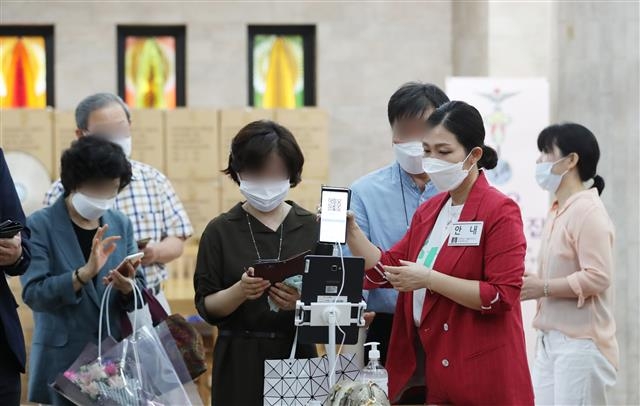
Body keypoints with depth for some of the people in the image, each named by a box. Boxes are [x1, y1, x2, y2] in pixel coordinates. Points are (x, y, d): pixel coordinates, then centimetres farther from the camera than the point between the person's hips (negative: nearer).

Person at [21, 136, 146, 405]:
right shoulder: (40, 226, -5)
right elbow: (33, 293, -15)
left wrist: (128, 287, -16)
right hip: (63, 360, -4)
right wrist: (84, 274, -28)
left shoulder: (121, 225, 10)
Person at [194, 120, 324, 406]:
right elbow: (206, 306, -2)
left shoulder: (311, 228, 2)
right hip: (241, 361, -1)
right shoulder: (221, 231, 0)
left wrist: (302, 302, -19)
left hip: (297, 354, 1)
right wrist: (240, 291, -21)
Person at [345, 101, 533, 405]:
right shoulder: (428, 211, 13)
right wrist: (350, 230, 0)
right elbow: (386, 269, 15)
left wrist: (430, 280, -20)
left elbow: (501, 296, -15)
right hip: (421, 364, 6)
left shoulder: (500, 211, -8)